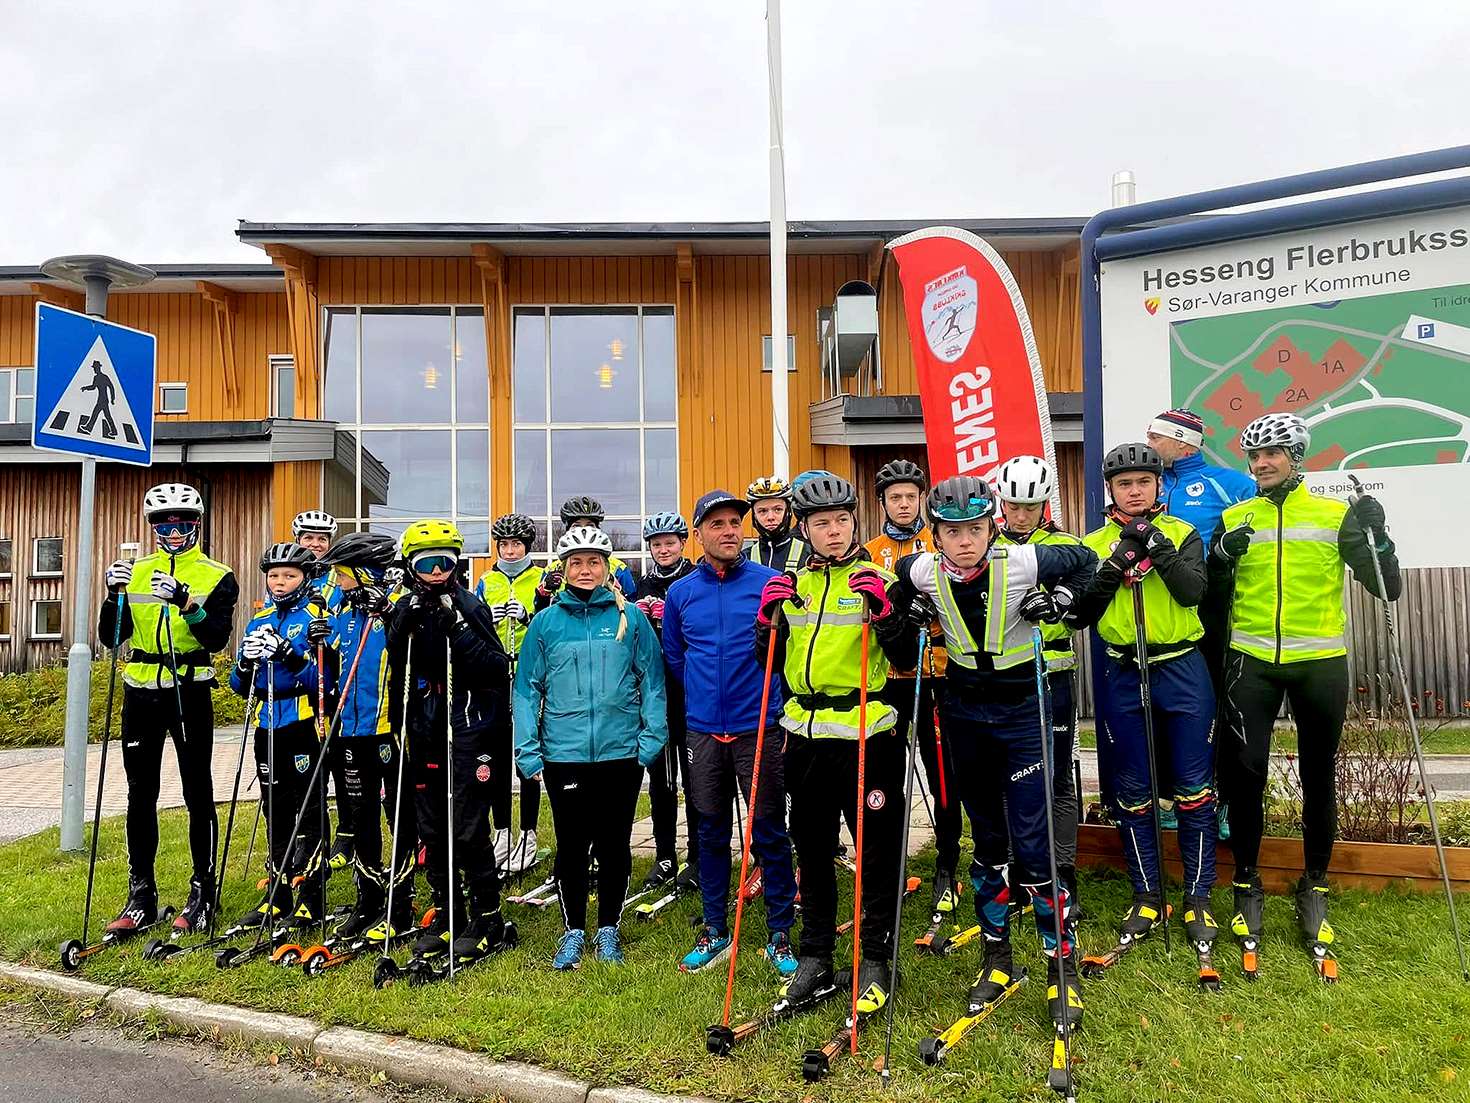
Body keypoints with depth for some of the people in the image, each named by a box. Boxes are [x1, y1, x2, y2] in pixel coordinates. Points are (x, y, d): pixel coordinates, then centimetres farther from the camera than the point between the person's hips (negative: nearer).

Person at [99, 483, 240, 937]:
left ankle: (202, 894, 11)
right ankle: (141, 896, 21)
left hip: (189, 694, -4)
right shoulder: (136, 572, 9)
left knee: (198, 795, 1)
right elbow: (112, 638, 3)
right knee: (141, 796, 10)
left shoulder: (217, 577, -2)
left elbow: (218, 637, -15)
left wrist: (186, 603, -30)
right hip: (141, 694, 4)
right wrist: (114, 594, -14)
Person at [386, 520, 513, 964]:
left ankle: (487, 920, 12)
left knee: (469, 830, -2)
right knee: (432, 830, 11)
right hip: (425, 731, 5)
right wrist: (404, 625, -14)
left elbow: (496, 668, -14)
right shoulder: (406, 609, 9)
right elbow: (397, 668, -1)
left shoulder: (471, 606, -5)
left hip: (468, 730, -5)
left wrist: (459, 628, -22)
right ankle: (446, 916, 26)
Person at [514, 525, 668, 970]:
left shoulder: (631, 618, 1)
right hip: (564, 755, 0)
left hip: (621, 752, 0)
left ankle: (608, 929, 29)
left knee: (614, 845, 11)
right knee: (571, 846, 10)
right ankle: (573, 931, 27)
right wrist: (527, 751, -2)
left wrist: (653, 738, -4)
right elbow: (527, 688, 4)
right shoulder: (546, 622, 2)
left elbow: (652, 681, 3)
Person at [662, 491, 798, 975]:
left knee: (769, 830, 4)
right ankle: (714, 929, 28)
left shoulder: (770, 582, -5)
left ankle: (780, 933, 18)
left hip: (759, 728, -3)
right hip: (704, 730, 3)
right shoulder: (680, 593, 5)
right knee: (711, 830, 13)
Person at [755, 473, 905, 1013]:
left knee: (876, 848, 5)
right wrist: (769, 618, -3)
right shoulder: (792, 584, 10)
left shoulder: (877, 579, -3)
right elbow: (770, 661, 13)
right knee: (812, 848, 15)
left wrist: (884, 612, -24)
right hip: (804, 731, 5)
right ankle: (814, 958, 29)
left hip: (867, 732, -4)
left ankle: (875, 960, 21)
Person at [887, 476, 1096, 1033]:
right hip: (964, 713, 3)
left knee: (1032, 845, -5)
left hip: (1022, 710, -3)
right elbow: (900, 588, 14)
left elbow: (1084, 560, 0)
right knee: (986, 840, 13)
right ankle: (997, 955, 28)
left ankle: (1062, 963, 13)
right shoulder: (924, 572, -11)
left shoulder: (1023, 563, -19)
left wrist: (1058, 600, -13)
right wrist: (910, 614, -4)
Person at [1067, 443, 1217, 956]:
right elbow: (1080, 615, -4)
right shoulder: (1093, 544, 6)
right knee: (1131, 792, 7)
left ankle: (1198, 898, 18)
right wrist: (1118, 560, -12)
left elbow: (1193, 592, -12)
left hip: (1181, 670, -1)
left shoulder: (1182, 533, 4)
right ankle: (1147, 897, 21)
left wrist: (1158, 546, -19)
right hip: (1121, 677, 1)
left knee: (1194, 789, 3)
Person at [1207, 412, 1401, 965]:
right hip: (1252, 663, 0)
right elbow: (1212, 598, 6)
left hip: (1320, 663, 0)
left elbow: (1387, 589, 1)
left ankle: (1314, 887, 27)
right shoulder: (1235, 519, 5)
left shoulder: (1336, 515, 3)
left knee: (1318, 778, 9)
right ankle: (1247, 885, 16)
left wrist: (1376, 535, -14)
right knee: (1245, 774, -1)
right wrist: (1222, 557, -12)